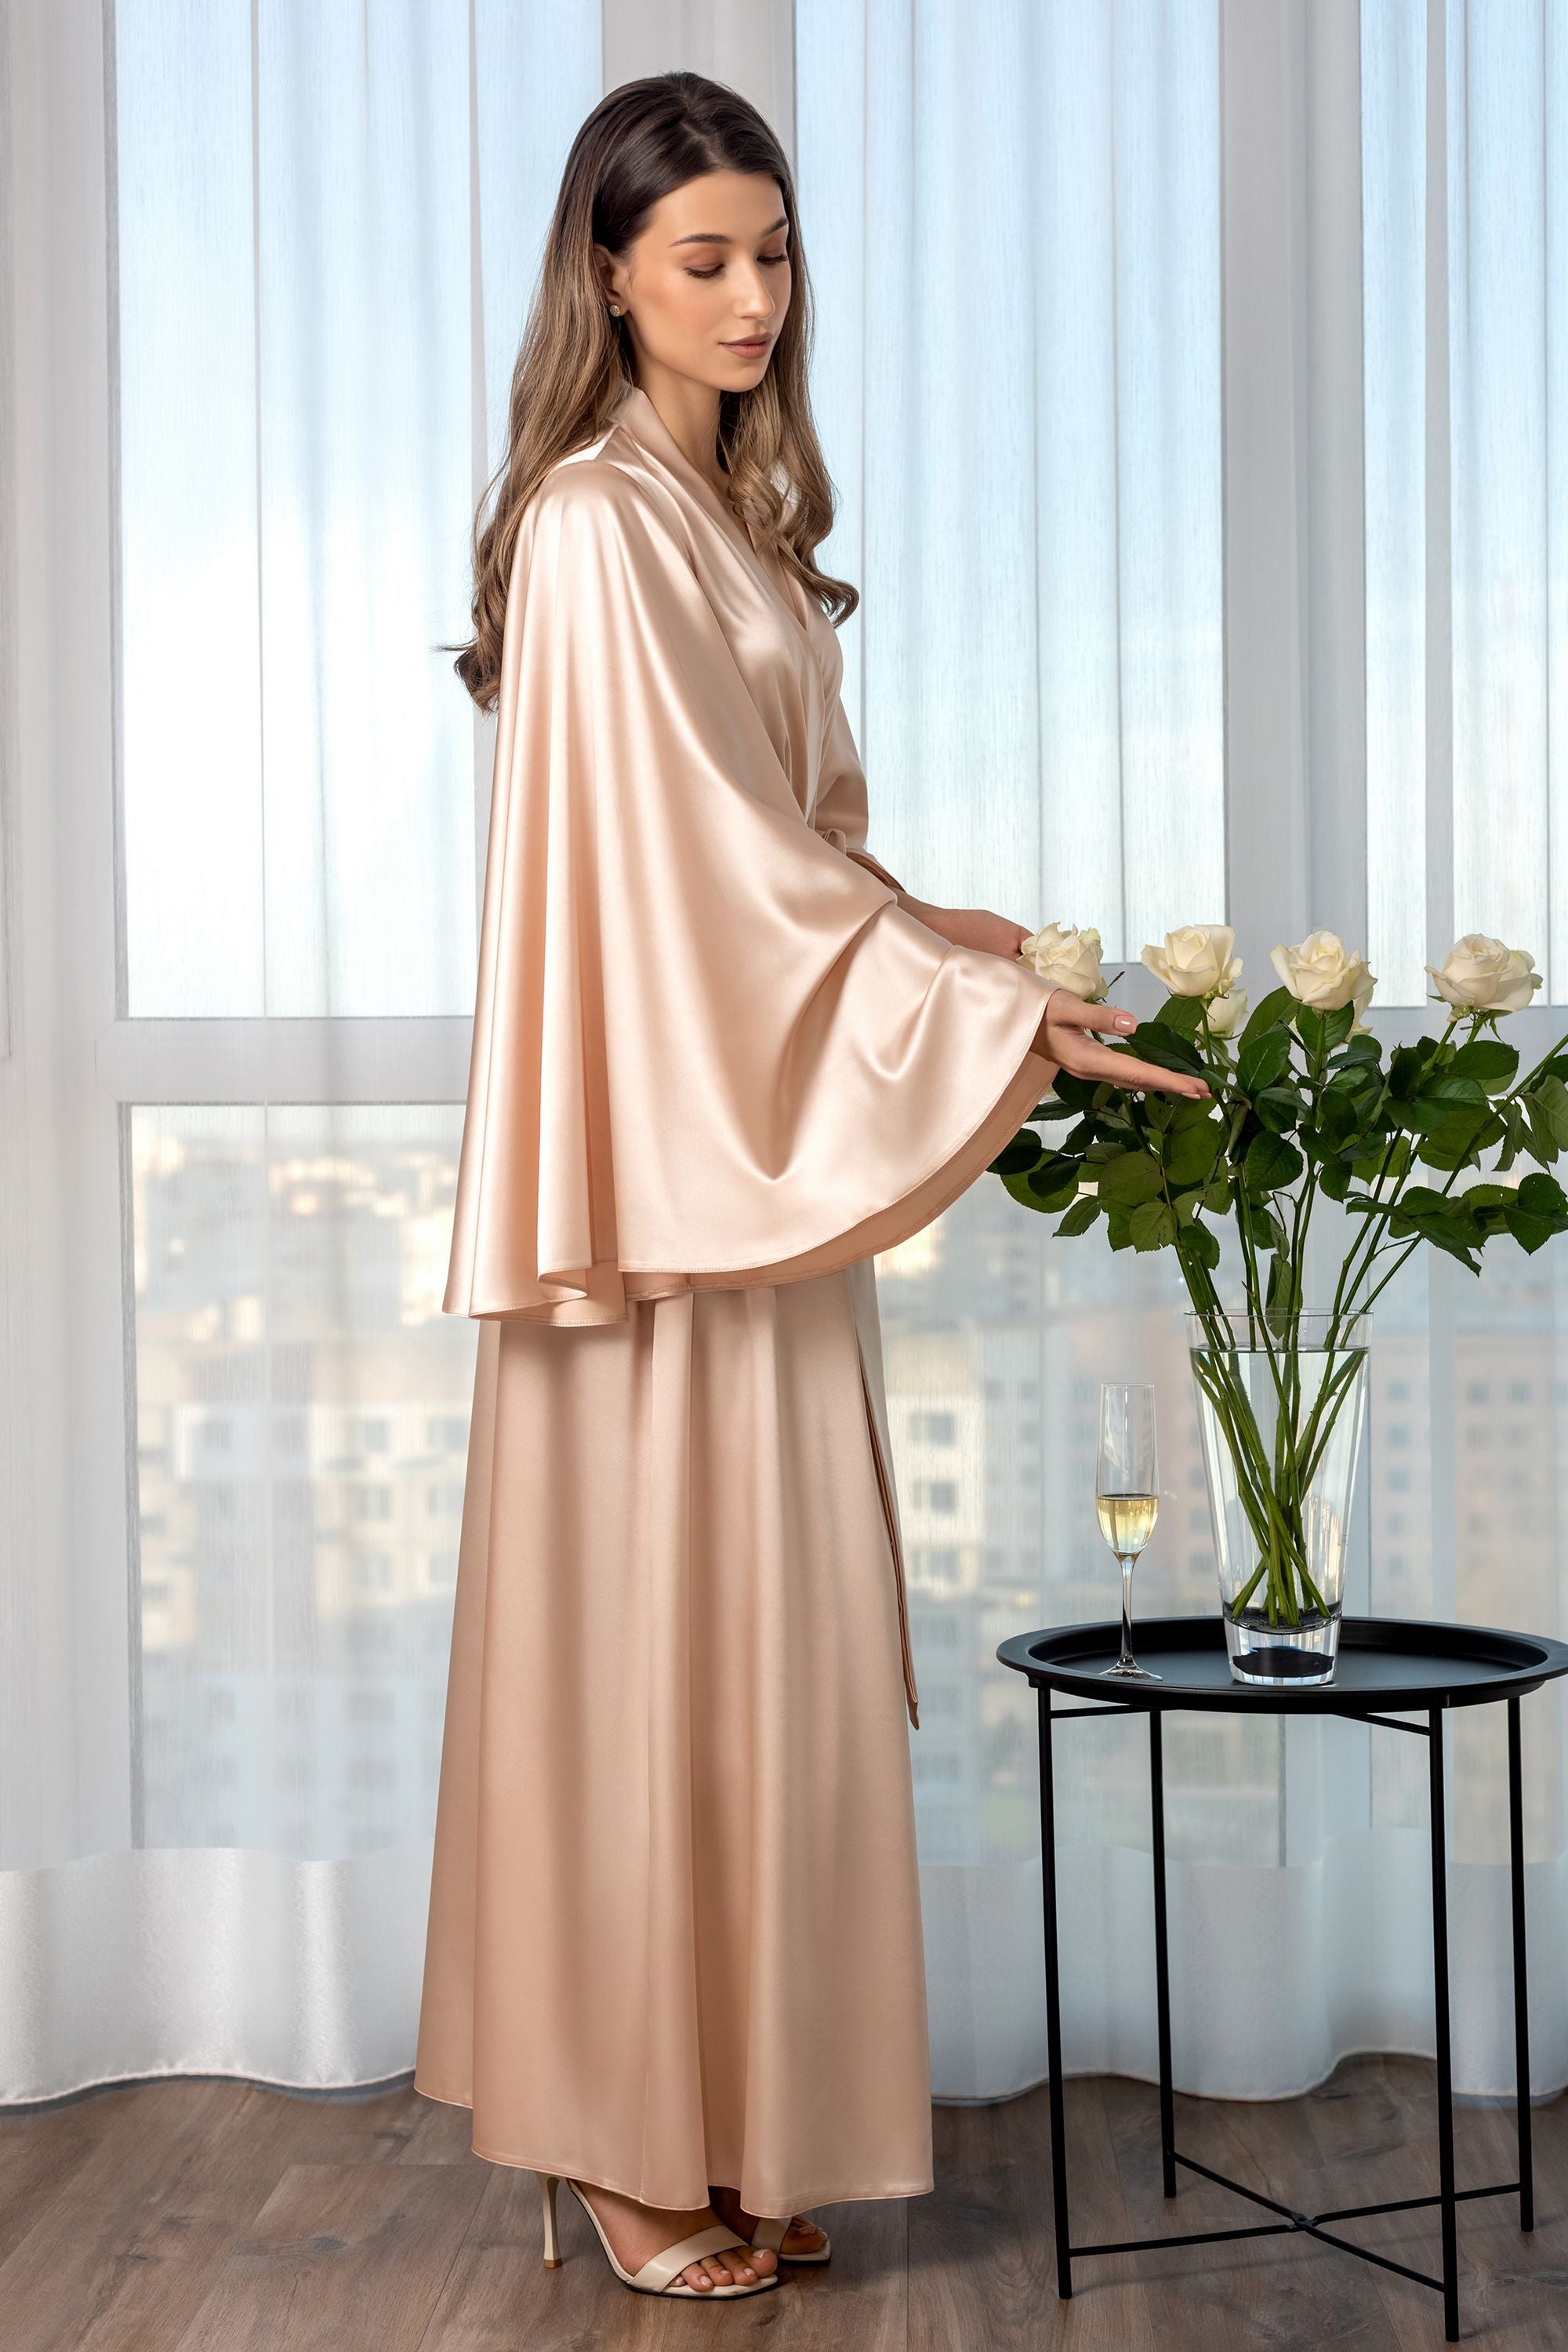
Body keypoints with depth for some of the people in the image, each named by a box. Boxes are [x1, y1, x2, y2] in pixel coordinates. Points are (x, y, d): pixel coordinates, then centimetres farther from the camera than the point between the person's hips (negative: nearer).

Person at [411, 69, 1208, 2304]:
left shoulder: (741, 515, 17)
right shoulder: (597, 523, -12)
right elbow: (715, 858, -17)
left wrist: (996, 953, 6)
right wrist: (996, 1017, -16)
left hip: (764, 1161, 9)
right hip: (660, 1171, -9)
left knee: (753, 1645, 11)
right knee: (659, 1638, -2)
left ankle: (723, 2125, 21)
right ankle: (635, 2148, 11)